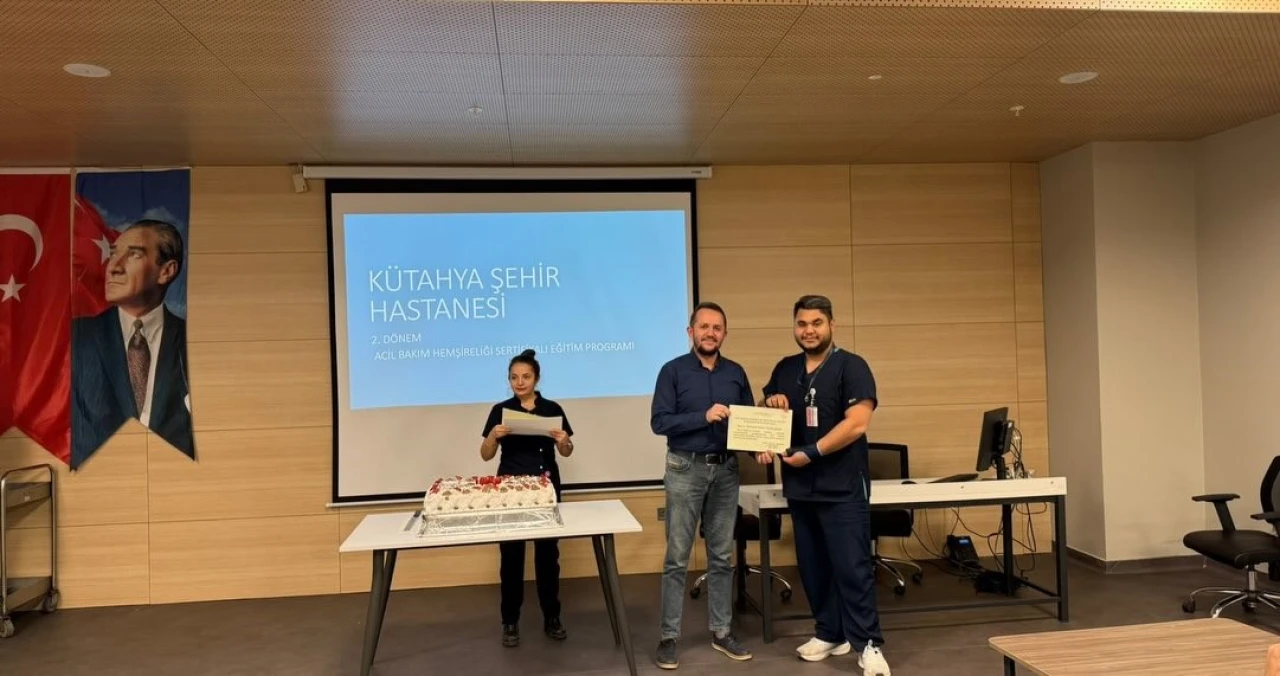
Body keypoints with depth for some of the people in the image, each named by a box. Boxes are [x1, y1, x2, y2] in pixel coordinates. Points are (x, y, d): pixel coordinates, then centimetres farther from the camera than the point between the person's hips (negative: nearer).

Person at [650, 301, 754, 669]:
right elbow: (659, 422, -12)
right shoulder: (673, 371, -4)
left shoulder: (736, 373, 8)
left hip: (726, 470, 4)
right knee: (677, 558, 1)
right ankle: (669, 636, 10)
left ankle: (721, 631, 22)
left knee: (722, 556, 11)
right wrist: (704, 417, -21)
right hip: (685, 469, -4)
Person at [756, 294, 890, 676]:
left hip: (843, 488, -6)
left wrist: (811, 453, -18)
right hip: (800, 488, 6)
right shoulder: (785, 369, 12)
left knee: (852, 568, -4)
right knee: (813, 566, 12)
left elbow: (856, 423, -16)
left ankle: (868, 645, 5)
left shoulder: (851, 366, -6)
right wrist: (770, 403, -1)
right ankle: (830, 634, 26)